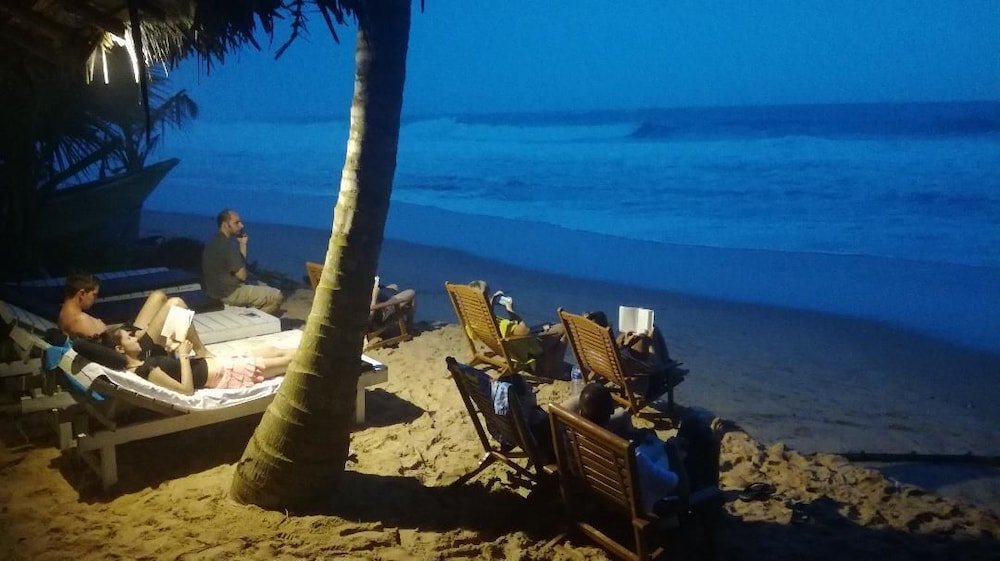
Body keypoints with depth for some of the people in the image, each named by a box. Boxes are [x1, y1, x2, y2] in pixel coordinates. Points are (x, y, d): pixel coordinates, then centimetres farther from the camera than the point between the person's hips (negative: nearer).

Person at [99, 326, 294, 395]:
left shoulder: (143, 363, 3)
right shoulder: (145, 371, -26)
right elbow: (187, 389, -28)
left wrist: (175, 349, 2)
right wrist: (183, 355, -22)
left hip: (217, 364, 9)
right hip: (221, 375, -9)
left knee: (273, 351, 19)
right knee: (287, 360, 4)